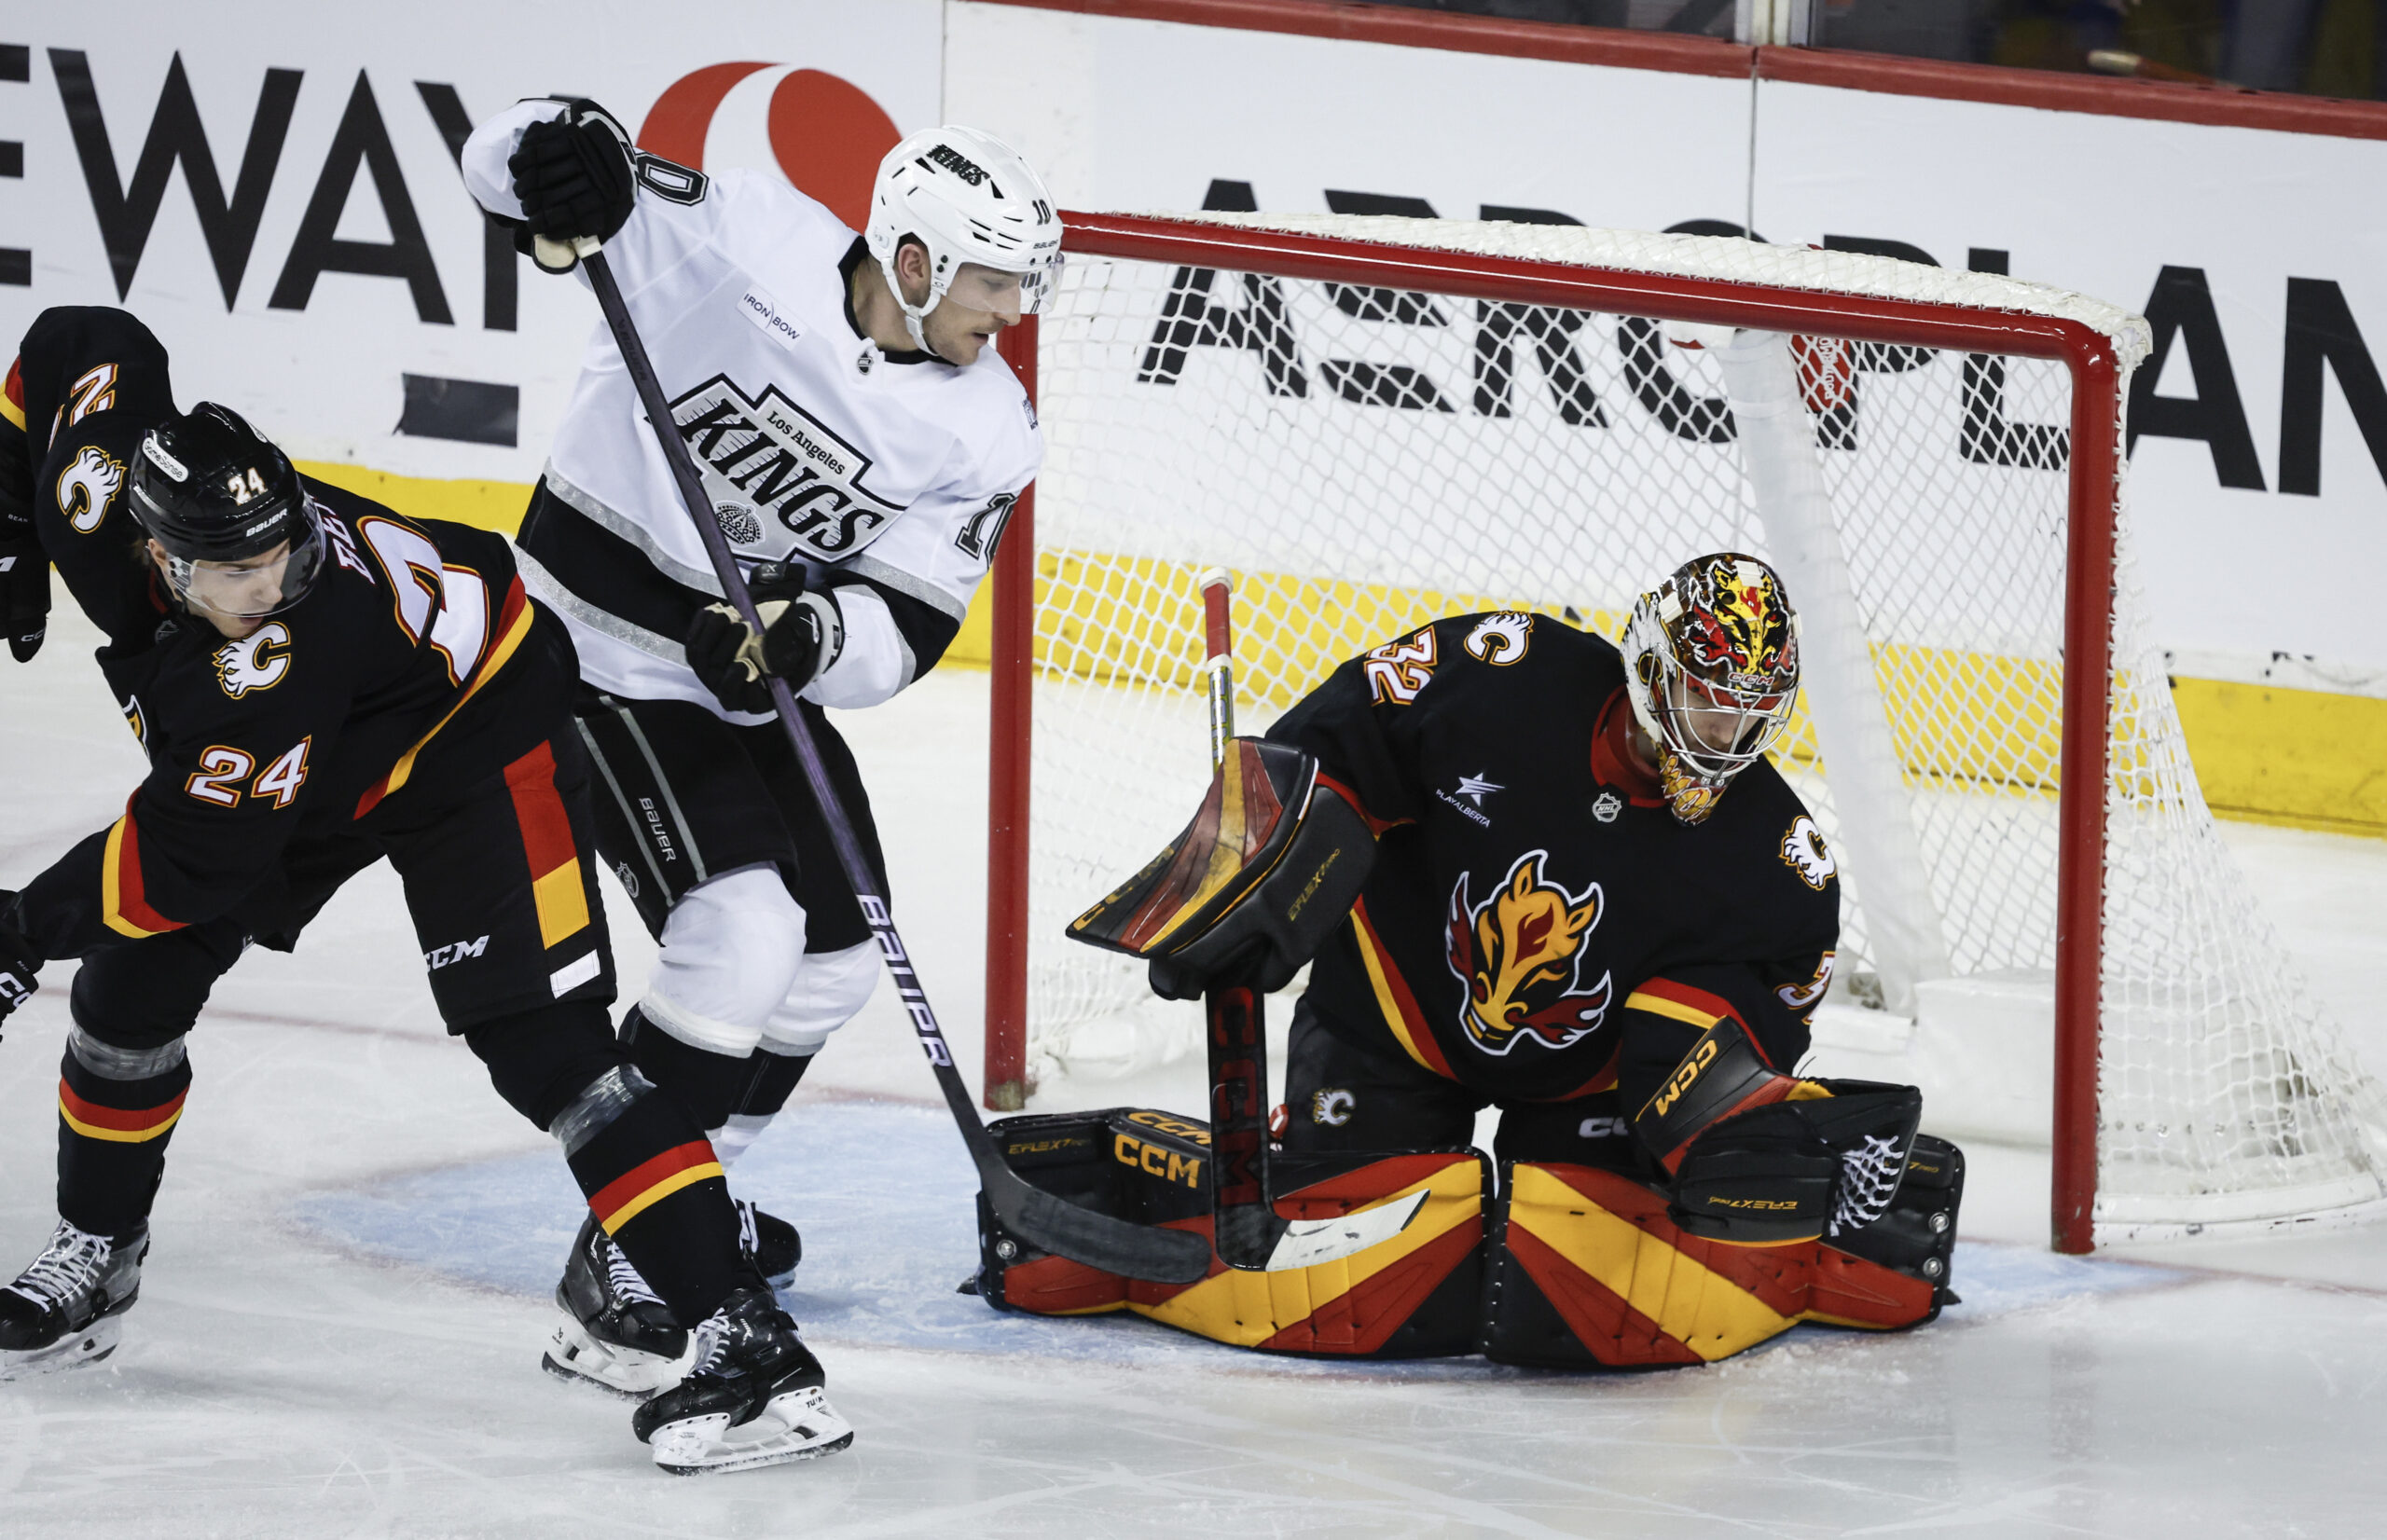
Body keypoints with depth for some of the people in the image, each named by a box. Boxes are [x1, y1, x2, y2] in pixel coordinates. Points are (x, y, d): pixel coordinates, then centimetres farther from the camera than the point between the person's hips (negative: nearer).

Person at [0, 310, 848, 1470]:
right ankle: (95, 1261, 30)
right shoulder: (99, 483, -26)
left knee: (539, 1041, -21)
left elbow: (191, 855, -32)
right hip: (322, 762, 8)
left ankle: (749, 1343, -26)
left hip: (469, 732, -8)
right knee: (132, 980, 5)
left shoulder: (282, 655, -42)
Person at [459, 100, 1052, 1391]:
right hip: (603, 641, -7)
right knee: (740, 933, -20)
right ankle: (615, 1281, -11)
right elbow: (511, 164, -16)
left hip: (763, 670, 7)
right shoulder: (741, 241, -20)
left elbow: (906, 629, -11)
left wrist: (806, 635, -32)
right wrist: (562, 153, -40)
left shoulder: (984, 433, -7)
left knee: (832, 965, 9)